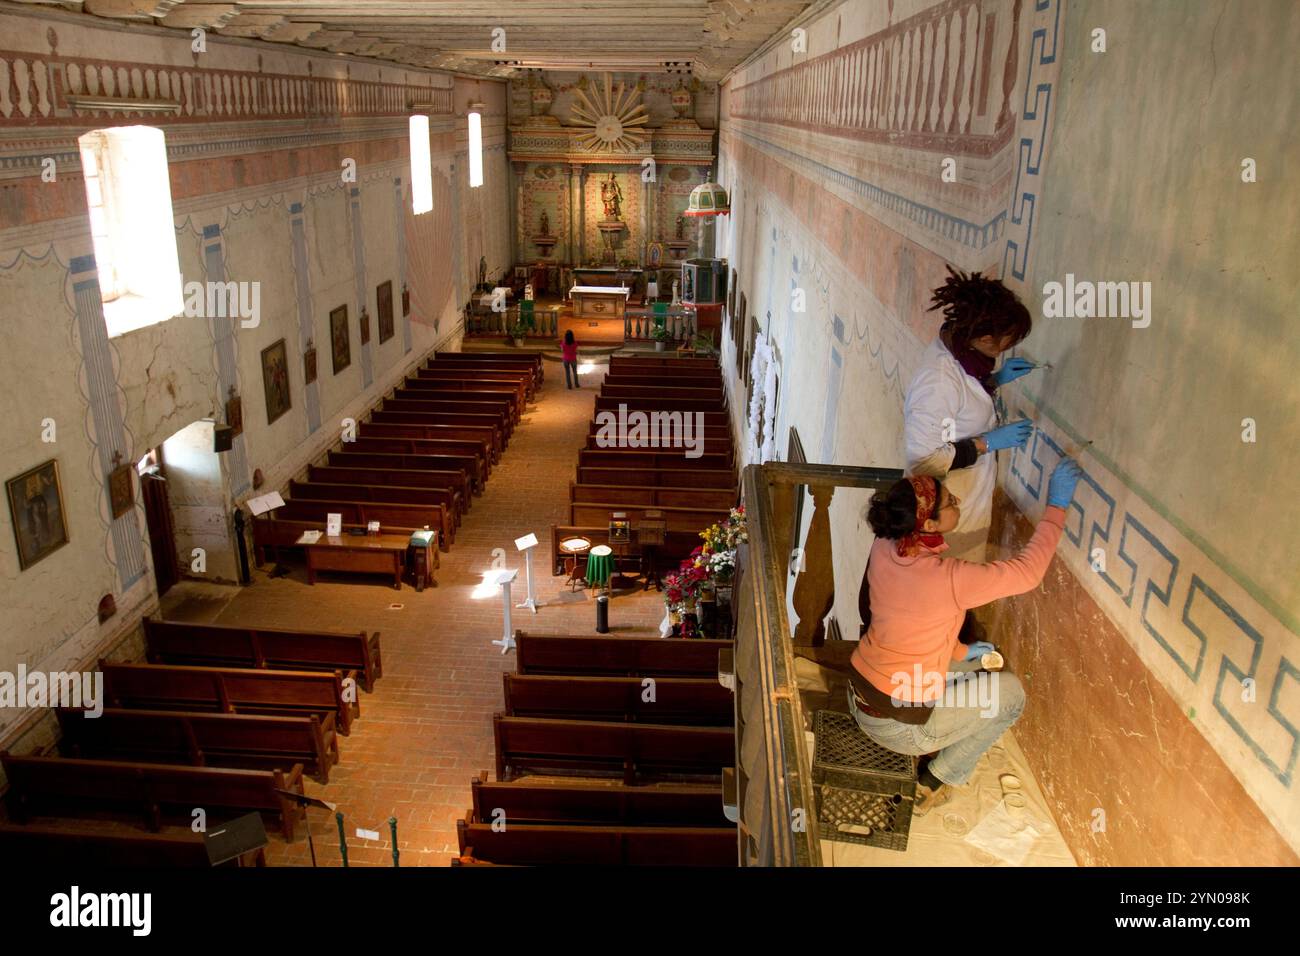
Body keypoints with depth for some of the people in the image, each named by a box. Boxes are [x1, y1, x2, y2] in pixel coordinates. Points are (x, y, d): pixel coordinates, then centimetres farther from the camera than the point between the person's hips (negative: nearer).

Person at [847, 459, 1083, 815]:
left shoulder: (883, 549, -9)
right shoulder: (948, 578, -30)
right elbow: (1027, 571, -18)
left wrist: (958, 651, 17)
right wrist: (1056, 506, -10)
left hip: (859, 696, 7)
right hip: (896, 725, -7)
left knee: (965, 670, 28)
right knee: (1010, 691, 13)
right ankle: (934, 784, 17)